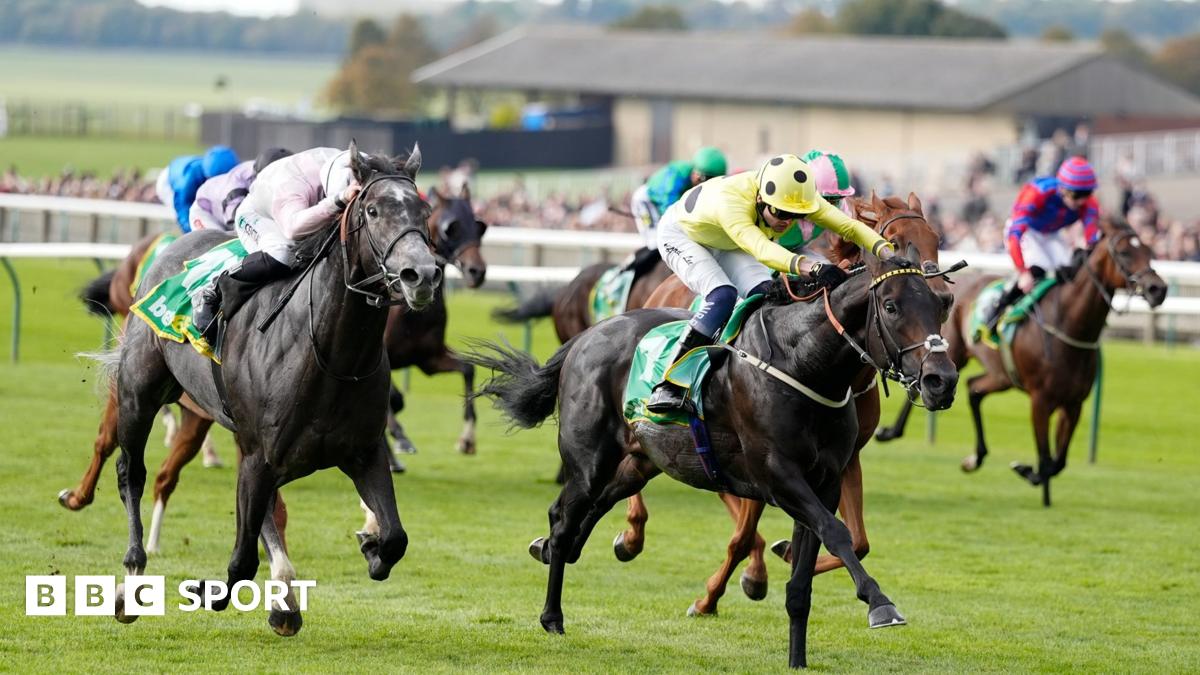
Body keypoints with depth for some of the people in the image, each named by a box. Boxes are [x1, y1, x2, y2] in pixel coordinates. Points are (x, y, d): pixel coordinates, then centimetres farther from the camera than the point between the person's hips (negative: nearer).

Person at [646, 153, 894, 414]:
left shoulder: (799, 197, -27)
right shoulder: (732, 200, -46)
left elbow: (849, 226, -30)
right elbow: (761, 249, -61)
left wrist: (887, 253, -49)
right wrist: (812, 268, -77)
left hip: (727, 246, 6)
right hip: (680, 235, -6)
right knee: (722, 295, -28)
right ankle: (668, 387, -25)